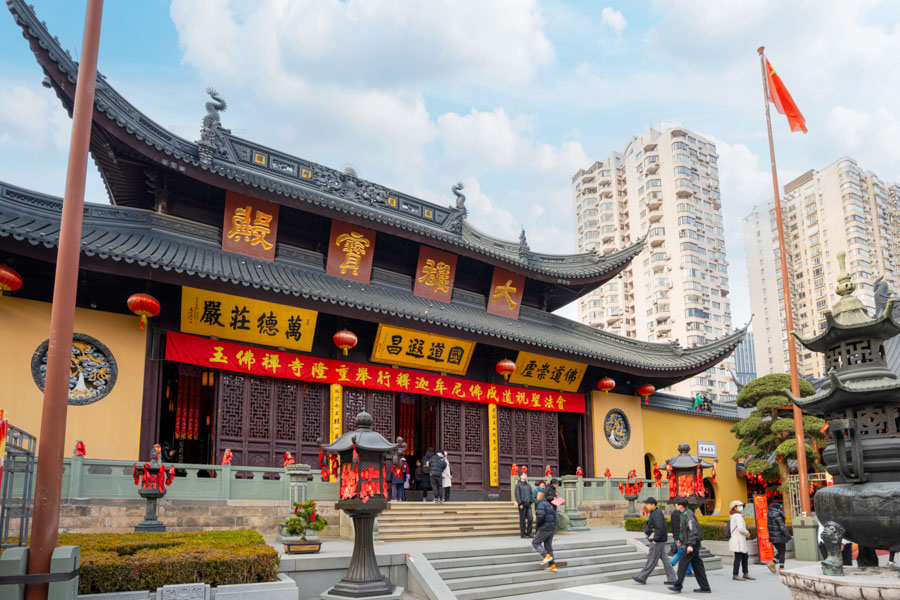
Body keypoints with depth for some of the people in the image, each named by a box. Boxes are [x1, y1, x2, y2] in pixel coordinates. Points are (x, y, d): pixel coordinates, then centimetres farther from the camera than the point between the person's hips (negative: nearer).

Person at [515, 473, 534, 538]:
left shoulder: (528, 485, 17)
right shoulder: (518, 485, 0)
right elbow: (517, 495, -6)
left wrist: (531, 501, 6)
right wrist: (520, 503, -13)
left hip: (528, 504, 5)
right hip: (522, 504, -5)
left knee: (530, 518, 0)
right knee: (522, 519, -1)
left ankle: (529, 533, 10)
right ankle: (523, 533, 7)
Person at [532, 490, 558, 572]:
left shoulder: (541, 504, -10)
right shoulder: (549, 505, 18)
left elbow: (540, 516, -23)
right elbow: (554, 516, 17)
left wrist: (537, 523, -6)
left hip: (544, 528, -9)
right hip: (552, 528, 9)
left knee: (535, 543, 1)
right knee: (548, 546, 10)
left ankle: (547, 556, -13)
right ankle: (552, 566, 6)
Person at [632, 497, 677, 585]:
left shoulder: (657, 514, -20)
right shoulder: (654, 512, 13)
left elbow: (660, 528, -27)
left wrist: (655, 539, -22)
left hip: (657, 541, -10)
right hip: (659, 541, 10)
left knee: (651, 559, -3)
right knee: (664, 559, 11)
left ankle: (642, 577, 3)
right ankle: (671, 579, 13)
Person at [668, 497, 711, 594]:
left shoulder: (688, 515, -16)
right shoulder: (684, 514, 15)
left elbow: (693, 530, -22)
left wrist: (691, 545, -25)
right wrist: (681, 540, 23)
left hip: (692, 544, -10)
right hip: (692, 544, 10)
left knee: (683, 563, -7)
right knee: (697, 565, 10)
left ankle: (678, 586, -5)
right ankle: (705, 587, 12)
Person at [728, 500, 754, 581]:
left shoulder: (732, 516, 18)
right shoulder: (738, 516, -13)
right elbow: (741, 528, -21)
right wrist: (747, 533, -5)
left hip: (741, 541, 10)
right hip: (738, 541, -10)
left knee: (745, 556, 13)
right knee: (738, 557, -7)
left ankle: (746, 574, 18)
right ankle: (735, 575, -3)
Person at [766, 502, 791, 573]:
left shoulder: (770, 516, 8)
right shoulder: (778, 516, -18)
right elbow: (782, 527, -20)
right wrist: (788, 536, -13)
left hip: (772, 537, 8)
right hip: (779, 537, -8)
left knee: (780, 552, 18)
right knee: (782, 553, 4)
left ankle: (772, 563, 8)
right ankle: (781, 569, 7)